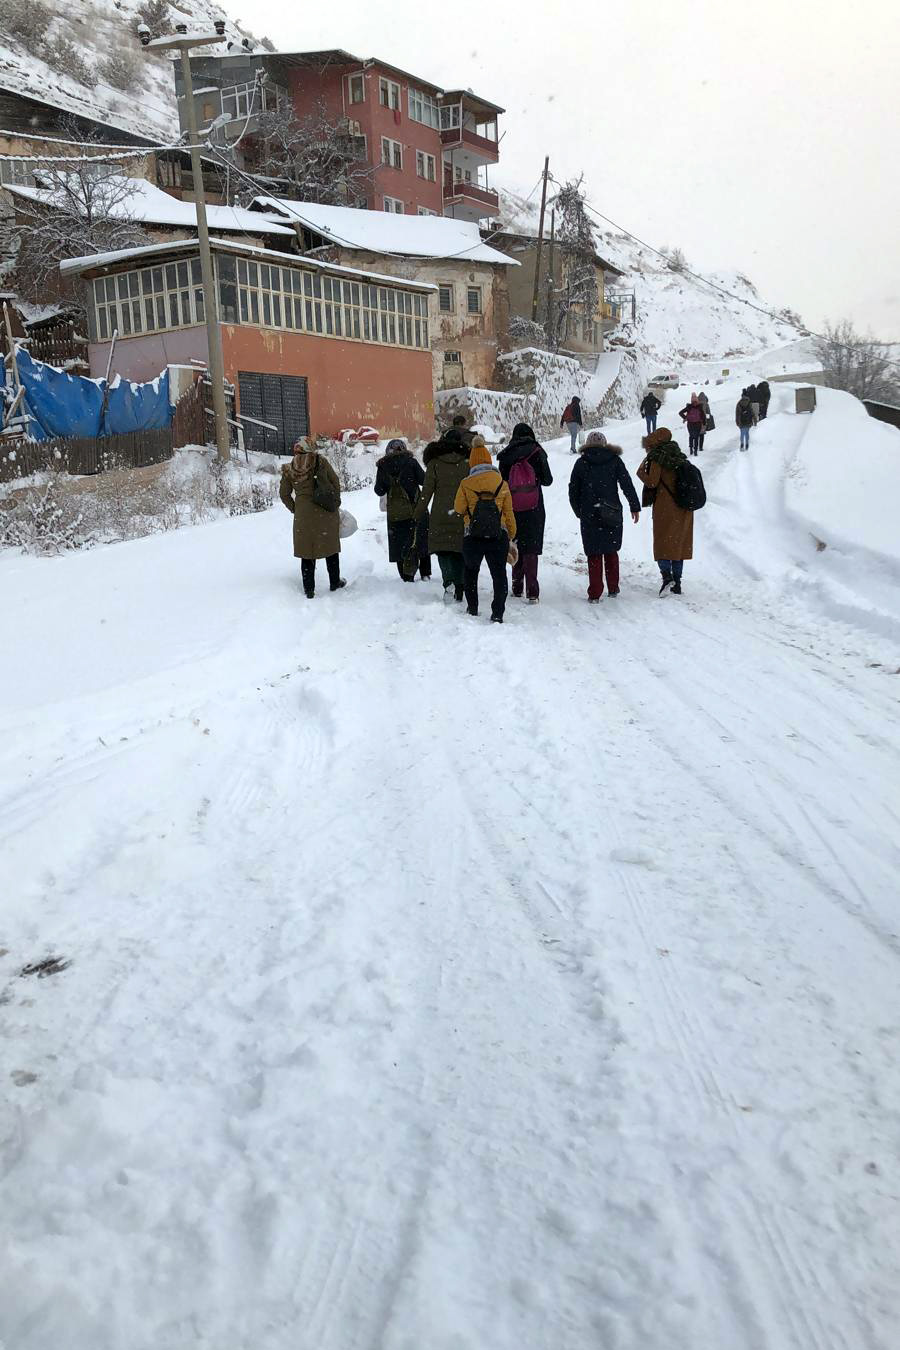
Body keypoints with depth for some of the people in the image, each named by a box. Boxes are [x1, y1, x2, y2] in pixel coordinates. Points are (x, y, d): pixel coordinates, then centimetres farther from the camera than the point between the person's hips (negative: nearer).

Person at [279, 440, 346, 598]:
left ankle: (309, 589, 10)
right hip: (326, 512, -1)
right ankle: (335, 583, 25)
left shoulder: (288, 469, 0)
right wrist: (336, 502, 10)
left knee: (307, 550, 8)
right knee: (330, 545, 14)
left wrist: (294, 509, 17)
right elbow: (335, 481, -2)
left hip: (303, 514, 1)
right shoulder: (320, 461, -6)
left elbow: (284, 493, 7)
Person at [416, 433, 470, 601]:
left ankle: (449, 581, -20)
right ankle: (458, 593, 9)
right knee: (459, 553, 9)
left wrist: (418, 515, 5)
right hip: (463, 517, 2)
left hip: (441, 516, -2)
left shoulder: (434, 465, 2)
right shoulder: (467, 463, 10)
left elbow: (426, 492, -2)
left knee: (443, 550, 5)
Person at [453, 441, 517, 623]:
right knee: (499, 574, 5)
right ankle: (497, 613, -4)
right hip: (499, 536, 0)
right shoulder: (502, 484, 3)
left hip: (473, 537, 0)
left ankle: (472, 607, 22)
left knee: (471, 570, 22)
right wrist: (511, 536, 16)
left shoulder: (466, 484, -3)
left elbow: (458, 509, 6)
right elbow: (509, 513, 7)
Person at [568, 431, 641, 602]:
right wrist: (635, 507, 4)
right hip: (612, 514, 1)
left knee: (594, 554, 3)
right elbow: (627, 485, -1)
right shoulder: (614, 460, 2)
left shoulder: (581, 463, 3)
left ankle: (594, 594, -2)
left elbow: (573, 490, 6)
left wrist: (579, 512, 17)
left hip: (589, 515, -1)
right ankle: (613, 588, 21)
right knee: (611, 551, 16)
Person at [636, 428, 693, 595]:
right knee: (679, 544, 10)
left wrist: (641, 472, 3)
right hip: (684, 508, 6)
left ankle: (667, 576, -21)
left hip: (665, 508, -6)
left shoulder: (656, 459, -7)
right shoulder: (679, 457, 13)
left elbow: (652, 482, -13)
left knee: (662, 543, 0)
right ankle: (677, 584, 11)